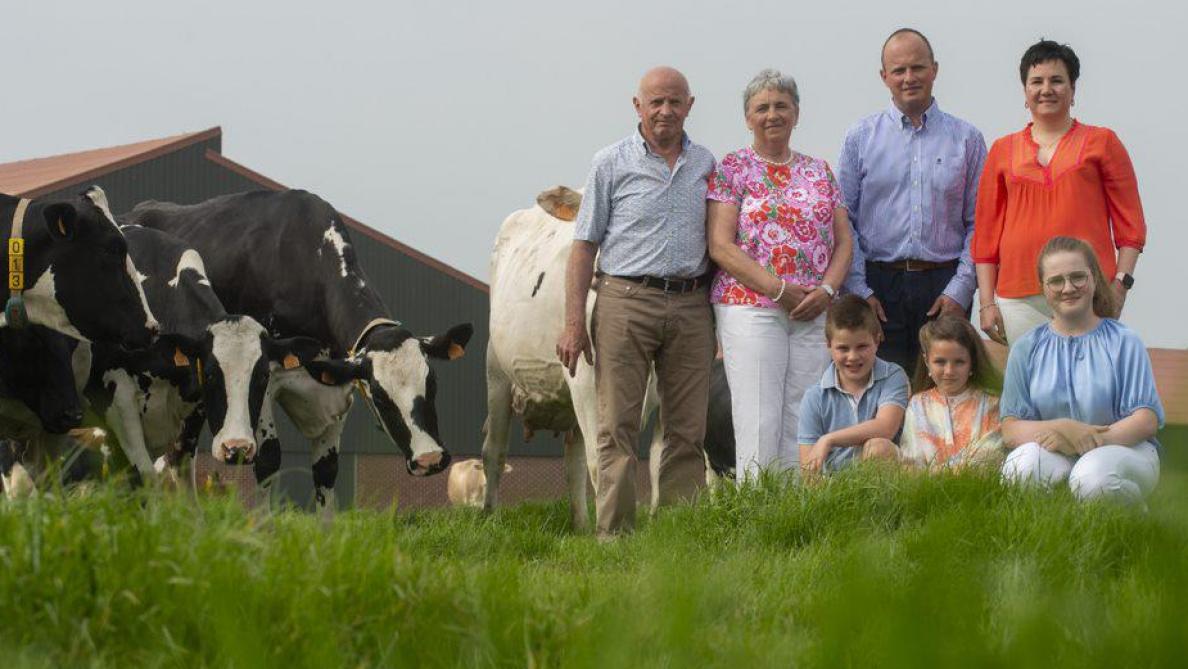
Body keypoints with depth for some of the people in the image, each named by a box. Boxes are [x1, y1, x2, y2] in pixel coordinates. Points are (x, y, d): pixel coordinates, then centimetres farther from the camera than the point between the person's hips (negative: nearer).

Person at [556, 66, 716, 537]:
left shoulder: (705, 164, 13)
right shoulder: (612, 163, 4)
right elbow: (584, 246, 3)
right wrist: (574, 322, -5)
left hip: (690, 305, 3)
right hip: (626, 302, -3)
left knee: (687, 430, 2)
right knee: (618, 427, -6)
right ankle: (614, 535, -5)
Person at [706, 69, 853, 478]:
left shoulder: (819, 171, 16)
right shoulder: (732, 170, 3)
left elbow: (843, 241, 13)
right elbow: (720, 247, -6)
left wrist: (827, 289, -6)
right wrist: (779, 290, -13)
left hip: (815, 313, 4)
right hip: (750, 304, -4)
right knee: (758, 426, -10)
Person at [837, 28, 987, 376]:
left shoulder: (966, 139, 9)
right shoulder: (861, 137, 8)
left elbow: (978, 223, 6)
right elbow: (842, 220, 4)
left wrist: (960, 290, -4)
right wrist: (859, 290, -5)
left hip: (945, 286, 0)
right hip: (879, 283, 0)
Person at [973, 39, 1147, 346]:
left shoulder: (1101, 143, 9)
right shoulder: (1003, 151, 15)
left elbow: (1130, 223, 7)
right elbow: (986, 233, 15)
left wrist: (1120, 284, -5)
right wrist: (986, 302, 8)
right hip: (1019, 298, 2)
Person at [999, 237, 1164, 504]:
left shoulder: (1123, 342, 3)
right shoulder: (1026, 348, 10)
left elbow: (1147, 420, -6)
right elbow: (1011, 429, 0)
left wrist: (1096, 440, -22)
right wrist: (1061, 428, -20)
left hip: (1123, 447, -1)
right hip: (1053, 454, 1)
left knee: (1093, 478, -37)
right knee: (1022, 466, -35)